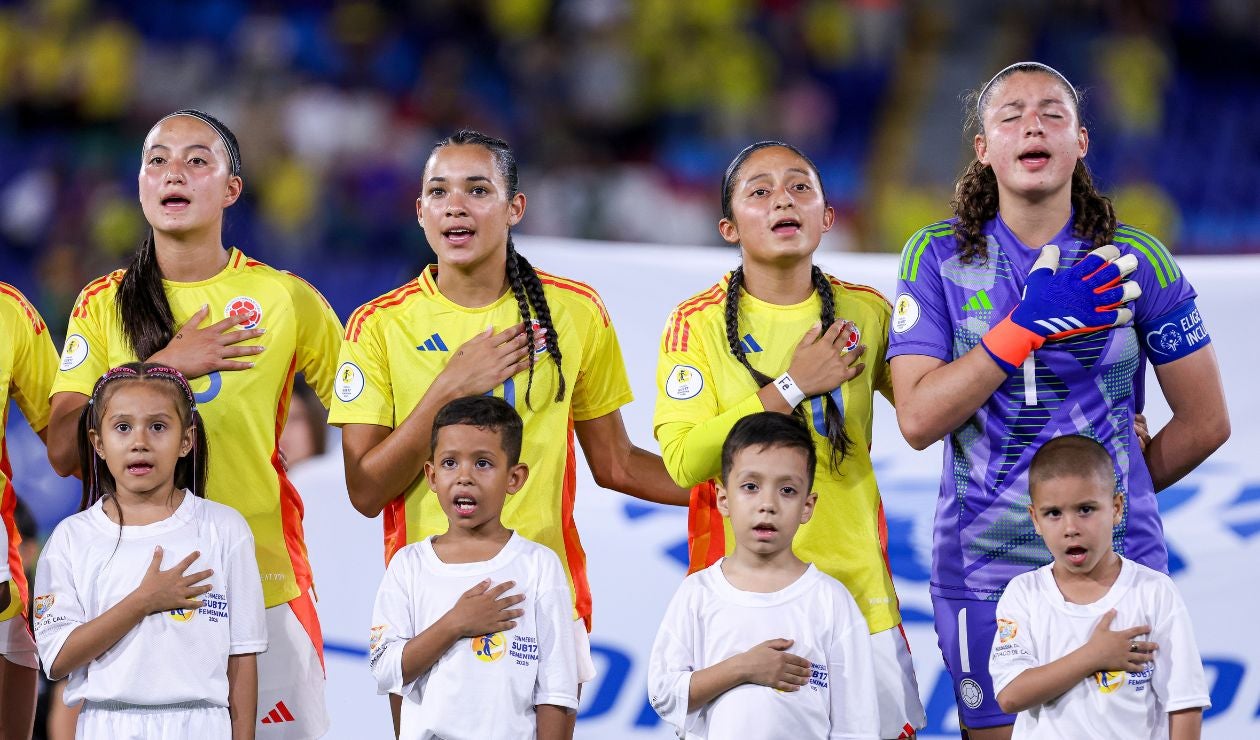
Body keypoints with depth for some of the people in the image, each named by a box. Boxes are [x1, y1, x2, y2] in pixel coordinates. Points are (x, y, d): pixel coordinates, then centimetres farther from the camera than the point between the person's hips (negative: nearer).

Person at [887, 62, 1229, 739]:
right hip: (984, 573, 0)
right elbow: (918, 419, -11)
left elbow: (1206, 422, 7)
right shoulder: (937, 258, 0)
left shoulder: (1135, 261, 0)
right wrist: (1027, 328, -17)